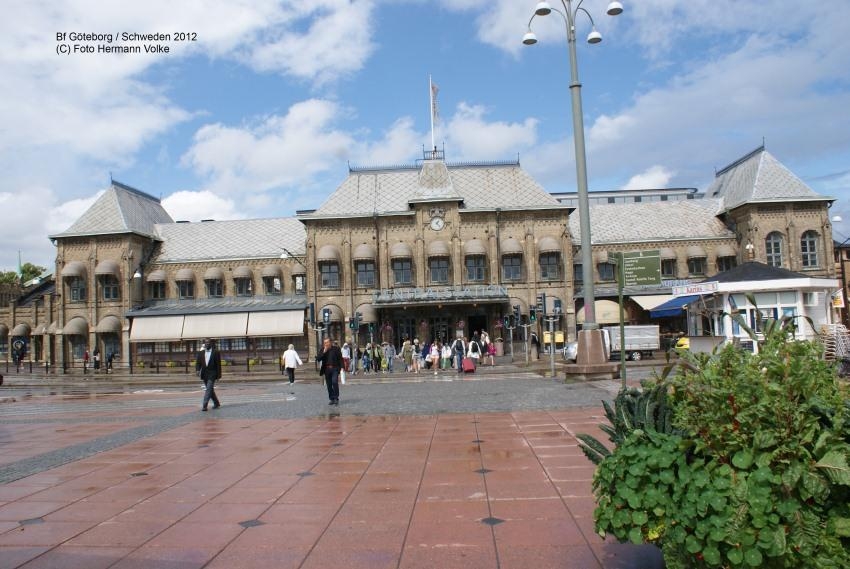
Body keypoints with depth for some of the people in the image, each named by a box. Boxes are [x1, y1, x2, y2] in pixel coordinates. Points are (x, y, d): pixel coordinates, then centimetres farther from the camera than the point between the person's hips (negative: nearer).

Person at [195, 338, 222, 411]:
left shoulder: (216, 352, -3)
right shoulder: (201, 352, 8)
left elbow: (218, 364, -3)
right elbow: (198, 363, 5)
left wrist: (218, 376, -6)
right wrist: (197, 370, -16)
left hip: (212, 374, -5)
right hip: (204, 374, 5)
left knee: (208, 390, -14)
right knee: (210, 390, 14)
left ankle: (204, 406, -17)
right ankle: (216, 403, 29)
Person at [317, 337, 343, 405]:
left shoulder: (336, 348, -1)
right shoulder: (323, 350, 7)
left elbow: (340, 358, -2)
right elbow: (318, 359, -2)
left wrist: (341, 367, -11)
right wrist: (324, 352, -12)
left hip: (334, 368, -4)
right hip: (327, 369, 4)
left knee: (334, 382, -19)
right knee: (329, 385, 7)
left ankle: (336, 398, -8)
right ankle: (332, 399, 16)